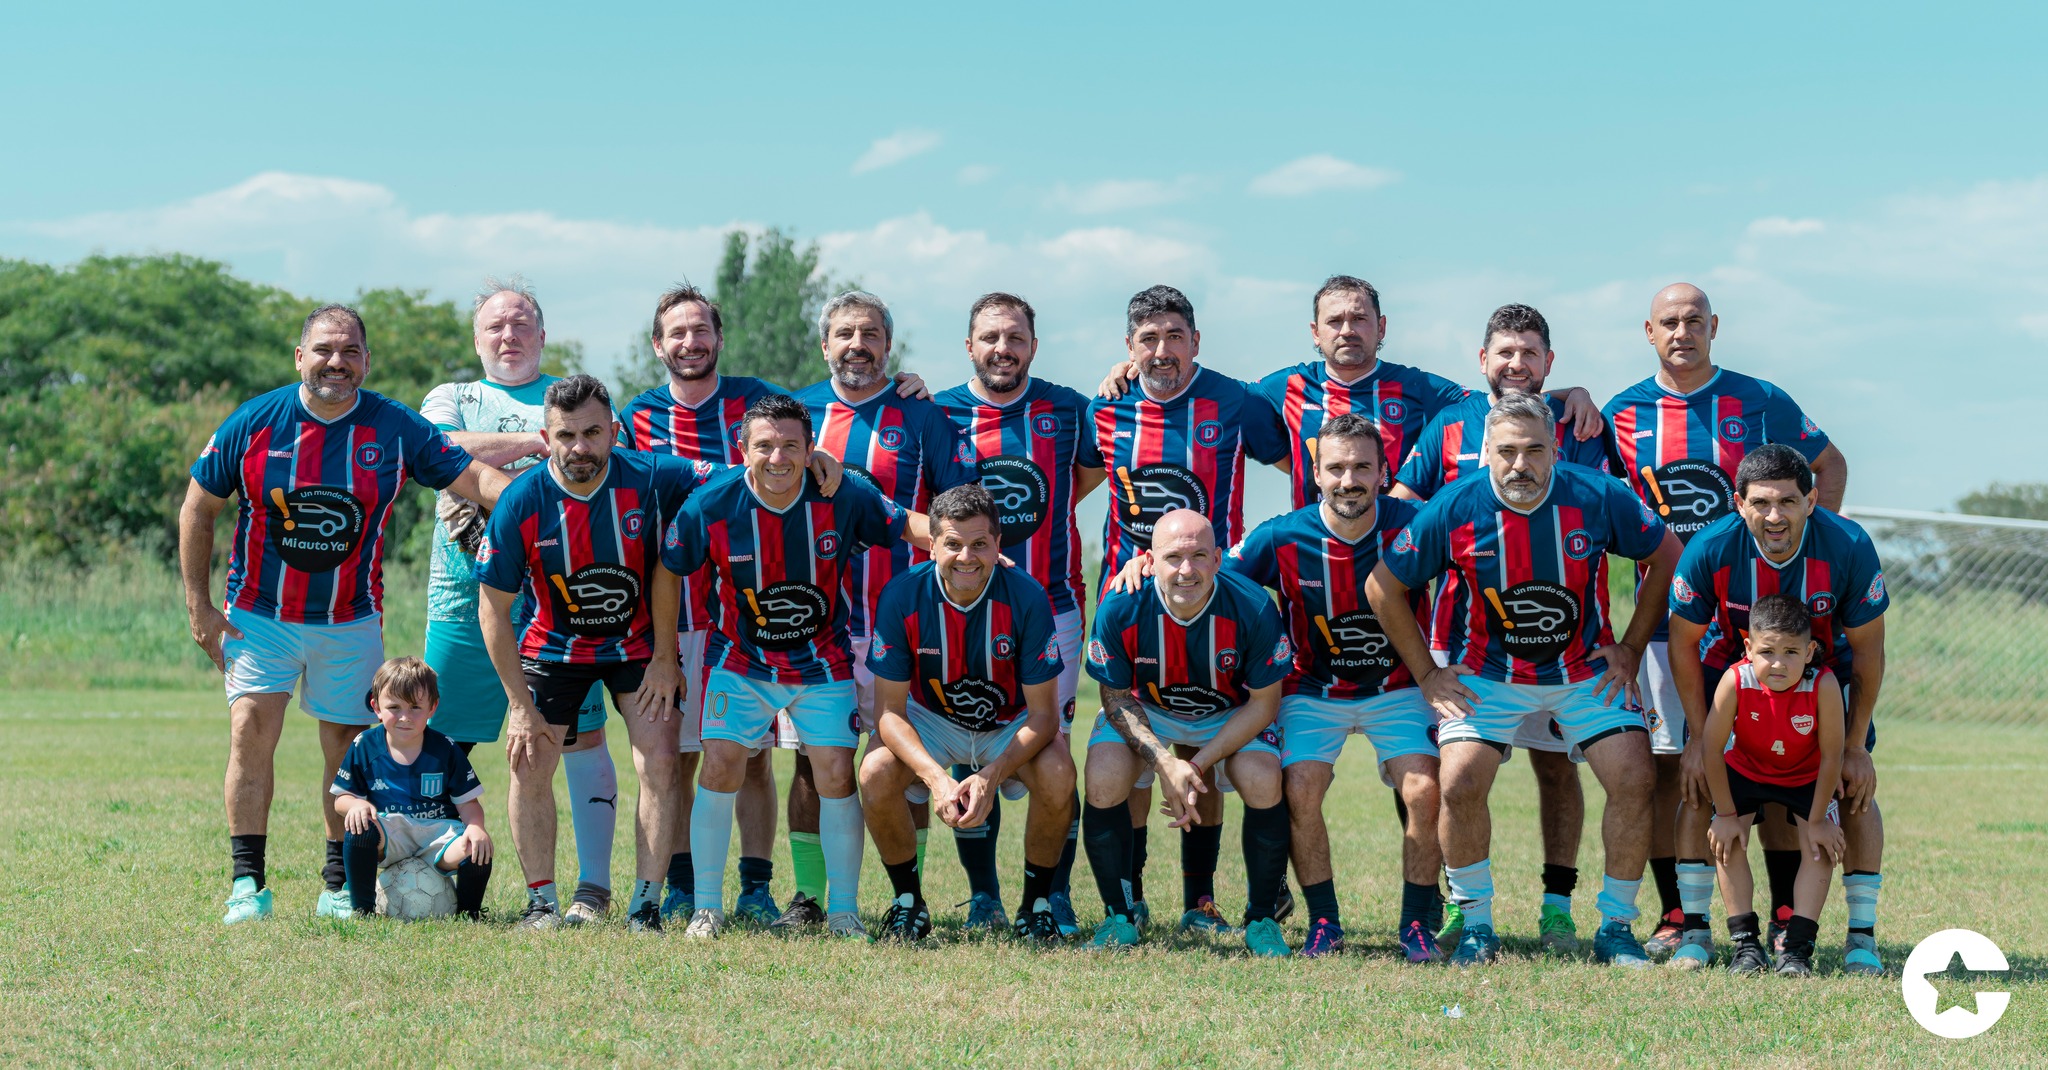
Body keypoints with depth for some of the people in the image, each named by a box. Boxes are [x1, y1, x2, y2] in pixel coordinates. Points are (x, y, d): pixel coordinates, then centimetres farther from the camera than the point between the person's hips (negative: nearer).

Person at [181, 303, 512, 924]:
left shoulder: (395, 429, -6)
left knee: (348, 751, 4)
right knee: (251, 731, -15)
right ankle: (247, 883, -9)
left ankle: (340, 884, 18)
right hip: (260, 615, -1)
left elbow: (474, 476, -8)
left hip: (351, 622, 1)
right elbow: (198, 509, 2)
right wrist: (199, 608, -1)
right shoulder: (252, 423, -7)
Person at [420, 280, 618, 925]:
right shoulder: (450, 398, 18)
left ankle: (594, 886, 2)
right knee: (442, 736, 1)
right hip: (466, 589, 1)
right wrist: (534, 442, -9)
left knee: (582, 733, -4)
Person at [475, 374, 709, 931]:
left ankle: (646, 904, -1)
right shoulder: (521, 503, -22)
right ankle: (542, 902, 8)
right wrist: (521, 706, -16)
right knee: (529, 765, -5)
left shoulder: (650, 479, -24)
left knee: (659, 763, -10)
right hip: (552, 649, 0)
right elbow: (494, 608, -12)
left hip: (639, 644, 0)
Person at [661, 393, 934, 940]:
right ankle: (706, 909, 3)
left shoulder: (844, 497, -16)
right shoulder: (711, 505, -16)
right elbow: (670, 569, -1)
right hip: (740, 660, 0)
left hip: (822, 661, 0)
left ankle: (843, 912, 8)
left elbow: (906, 524, -2)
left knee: (836, 775, -6)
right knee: (720, 767, -10)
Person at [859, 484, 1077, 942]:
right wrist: (935, 778, -35)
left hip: (1009, 724, -1)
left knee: (1057, 775, -31)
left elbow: (1044, 714, -19)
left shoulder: (1026, 598, -24)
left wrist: (991, 776, -35)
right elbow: (889, 710, -18)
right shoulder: (902, 596, -22)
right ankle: (908, 901, -3)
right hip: (930, 719, 1)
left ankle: (1037, 902, -6)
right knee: (876, 774, -29)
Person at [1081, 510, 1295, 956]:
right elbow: (1117, 700, -13)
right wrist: (1165, 765, -28)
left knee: (1264, 785, -25)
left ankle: (1261, 920, -4)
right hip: (1145, 710, 1)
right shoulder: (1119, 610, -28)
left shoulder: (1253, 609, -30)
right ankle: (1119, 917, -4)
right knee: (1104, 782, -24)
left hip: (1231, 713, 0)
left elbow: (1262, 704, -17)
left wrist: (1198, 766, -24)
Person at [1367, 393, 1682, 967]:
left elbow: (1667, 557, 1)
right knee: (1460, 785, -19)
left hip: (1586, 672, 1)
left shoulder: (1598, 498, -16)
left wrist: (1631, 649, -1)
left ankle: (1616, 927, 3)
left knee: (1634, 780, -14)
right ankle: (1476, 926, 1)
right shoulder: (1454, 510, -17)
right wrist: (1427, 675, -2)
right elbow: (1384, 586, -3)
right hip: (1488, 676, -1)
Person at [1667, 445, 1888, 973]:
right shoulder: (1710, 550, -31)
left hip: (1825, 673, 0)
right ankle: (1694, 929, -1)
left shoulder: (1849, 548, -31)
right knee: (1700, 783, -10)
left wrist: (1856, 745, -13)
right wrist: (1702, 736, -14)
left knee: (1856, 788, -8)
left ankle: (1862, 935, 1)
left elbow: (1867, 649, -16)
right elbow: (1683, 642, -14)